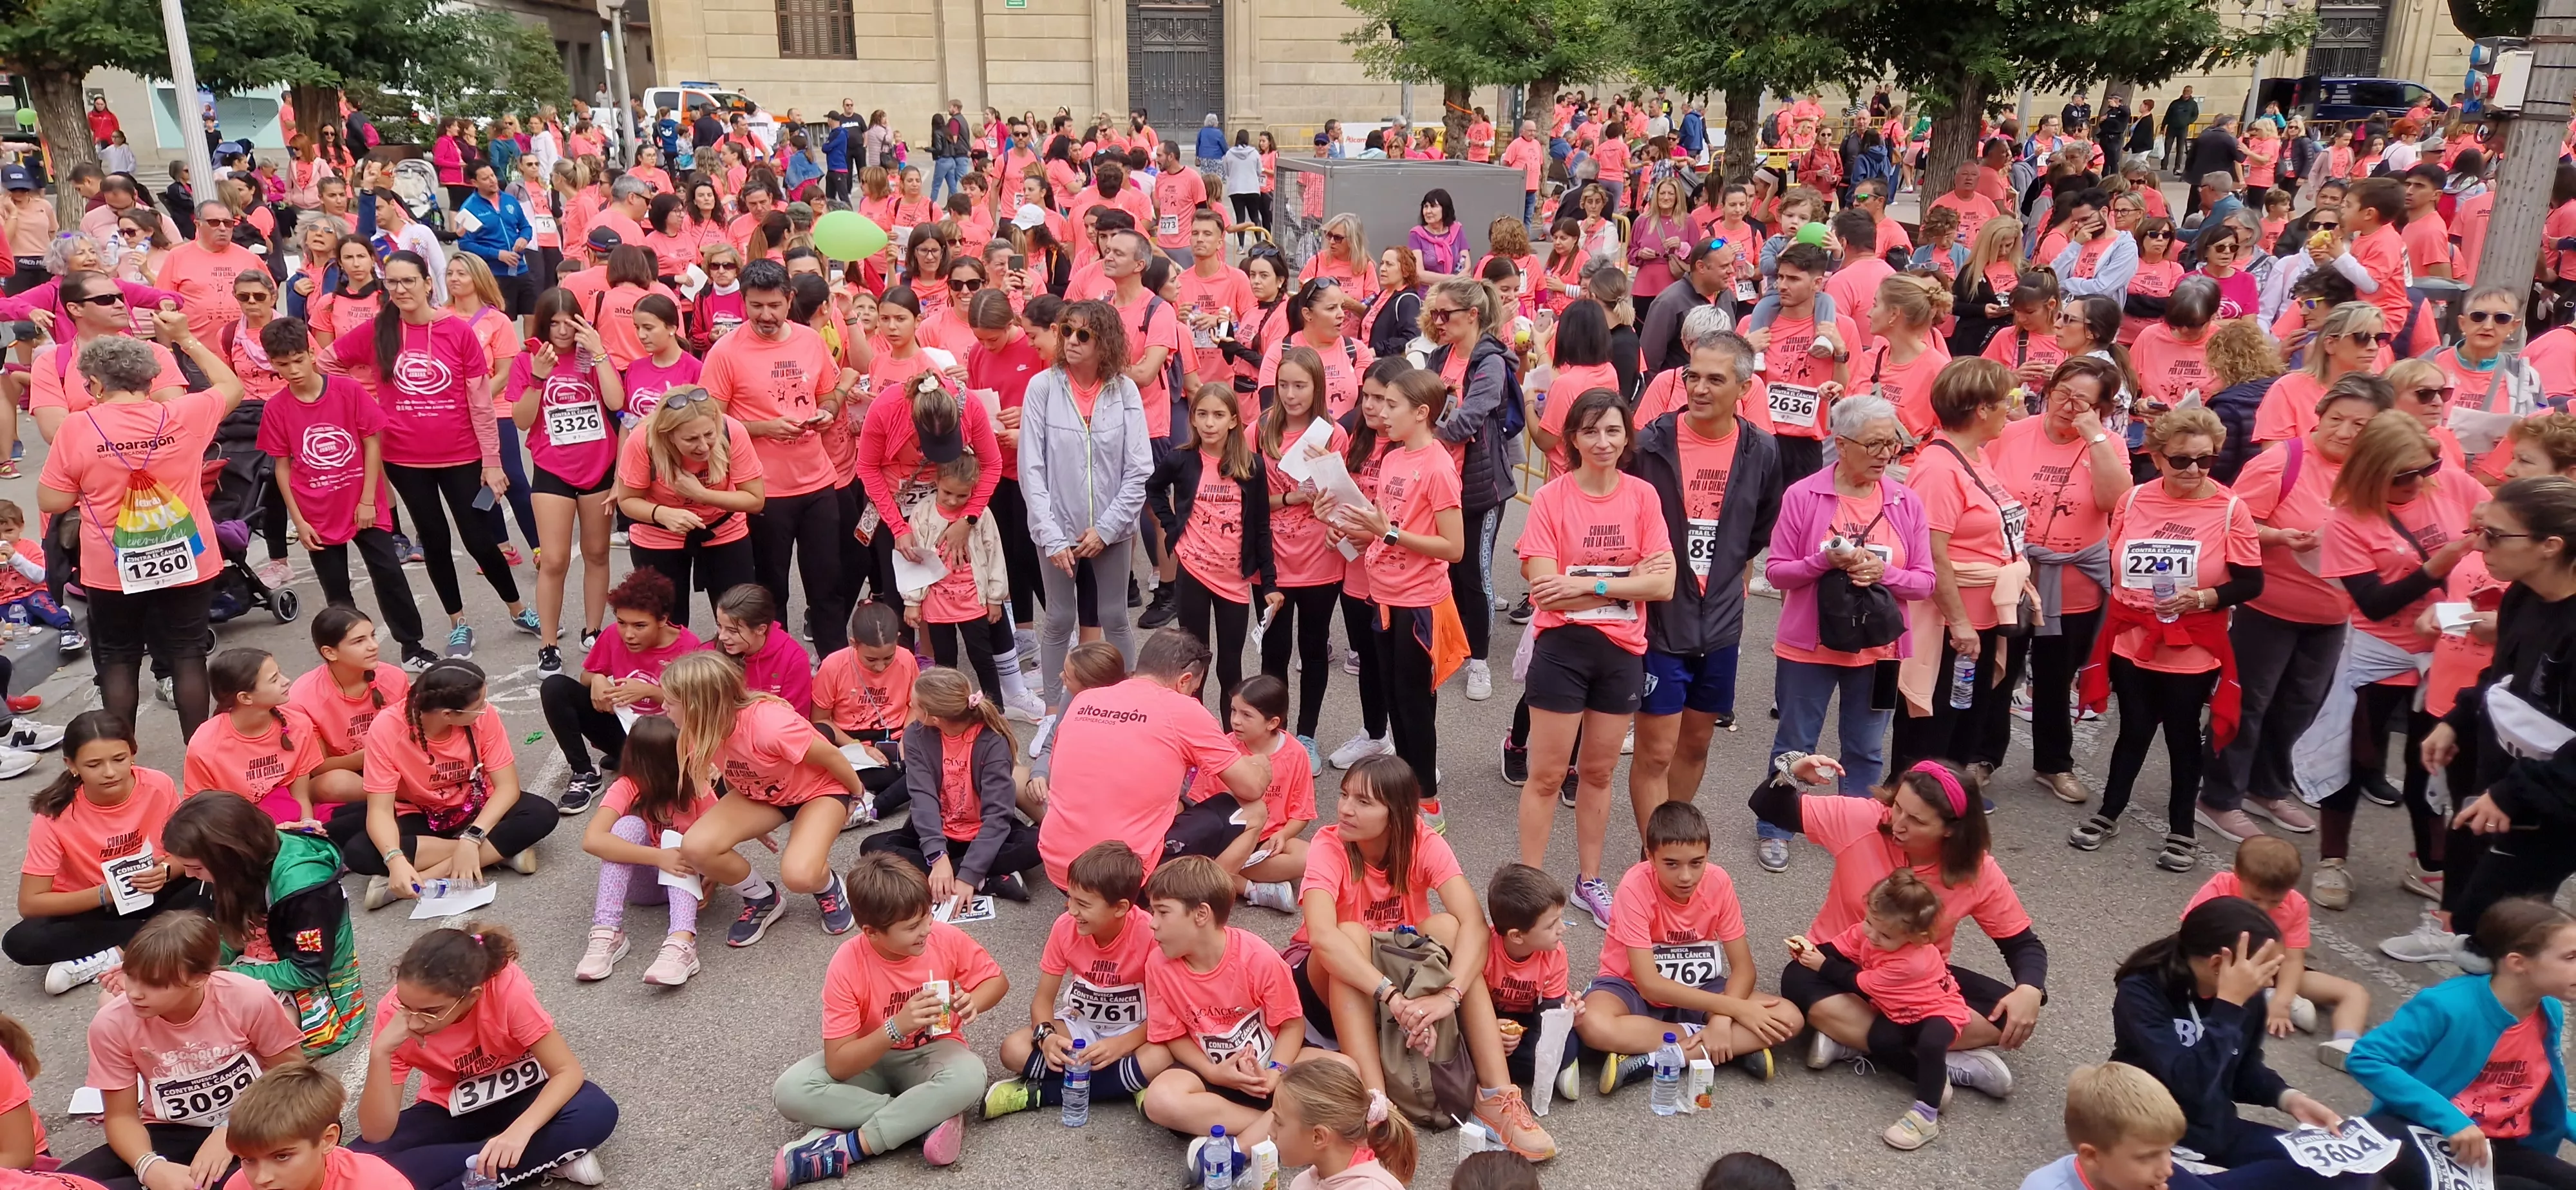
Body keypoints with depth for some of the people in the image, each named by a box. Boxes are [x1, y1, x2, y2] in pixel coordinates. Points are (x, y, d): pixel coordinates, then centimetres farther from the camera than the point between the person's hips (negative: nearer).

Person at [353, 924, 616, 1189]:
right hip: (451, 1110, 4)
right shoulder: (394, 1013, -23)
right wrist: (381, 1052, -35)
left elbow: (568, 1071, -28)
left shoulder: (506, 989, -30)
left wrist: (521, 1129, -45)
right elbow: (375, 1134, -22)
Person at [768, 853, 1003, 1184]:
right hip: (870, 1062, 0)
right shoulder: (847, 966, -24)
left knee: (969, 1077, -35)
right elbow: (838, 1066, -24)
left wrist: (972, 1002, -25)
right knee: (790, 1091, -27)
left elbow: (998, 980, -1)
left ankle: (847, 1147, -25)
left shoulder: (946, 938, -19)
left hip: (931, 1054, 0)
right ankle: (931, 1119, -24)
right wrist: (897, 1027, -39)